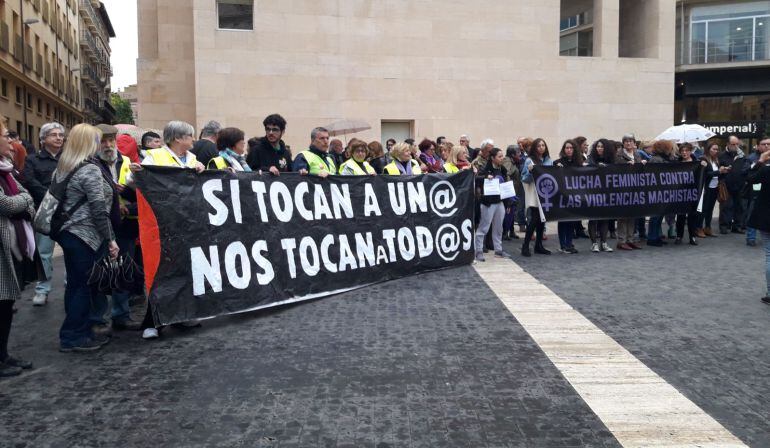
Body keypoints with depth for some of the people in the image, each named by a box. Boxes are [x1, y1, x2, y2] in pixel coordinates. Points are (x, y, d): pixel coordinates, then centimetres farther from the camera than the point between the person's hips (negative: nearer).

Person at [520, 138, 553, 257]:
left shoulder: (548, 160, 10)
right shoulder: (529, 161, -5)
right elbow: (524, 179, -7)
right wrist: (529, 171, -24)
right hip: (534, 195, -5)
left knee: (542, 219, 8)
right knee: (534, 219, -11)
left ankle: (539, 245, 18)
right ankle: (525, 246, -4)